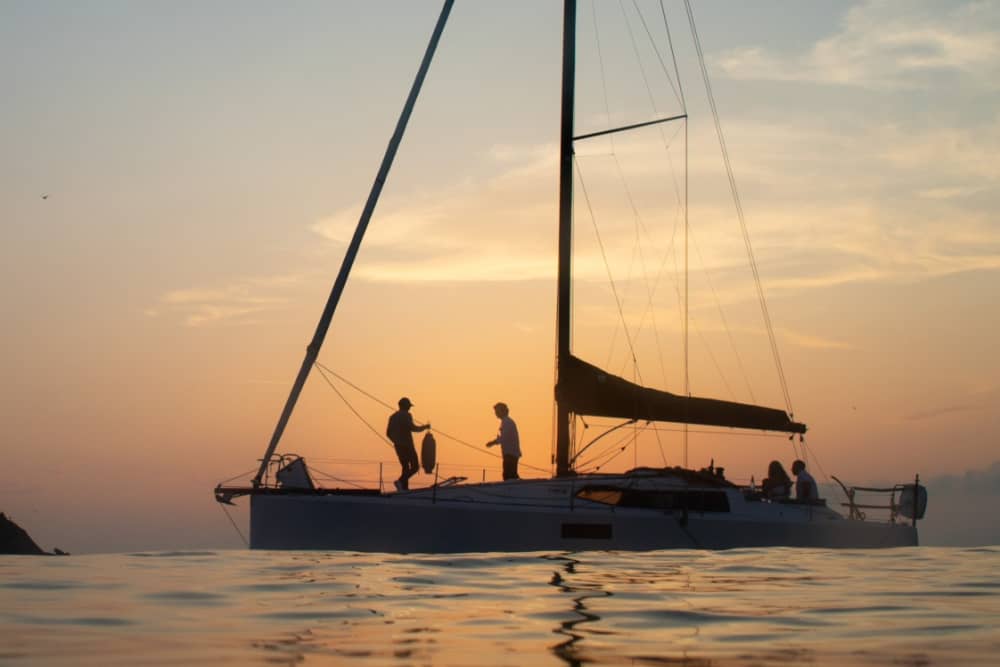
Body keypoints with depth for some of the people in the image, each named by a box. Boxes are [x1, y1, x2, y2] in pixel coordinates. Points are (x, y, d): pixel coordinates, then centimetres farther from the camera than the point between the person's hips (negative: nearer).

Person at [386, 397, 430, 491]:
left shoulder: (392, 417, 12)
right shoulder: (406, 415, -11)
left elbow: (388, 433, 12)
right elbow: (412, 428, -24)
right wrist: (424, 427, -6)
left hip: (398, 446, 7)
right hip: (407, 446, -7)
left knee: (406, 468, 14)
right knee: (415, 467, -1)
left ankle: (405, 489, 5)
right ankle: (400, 482, -22)